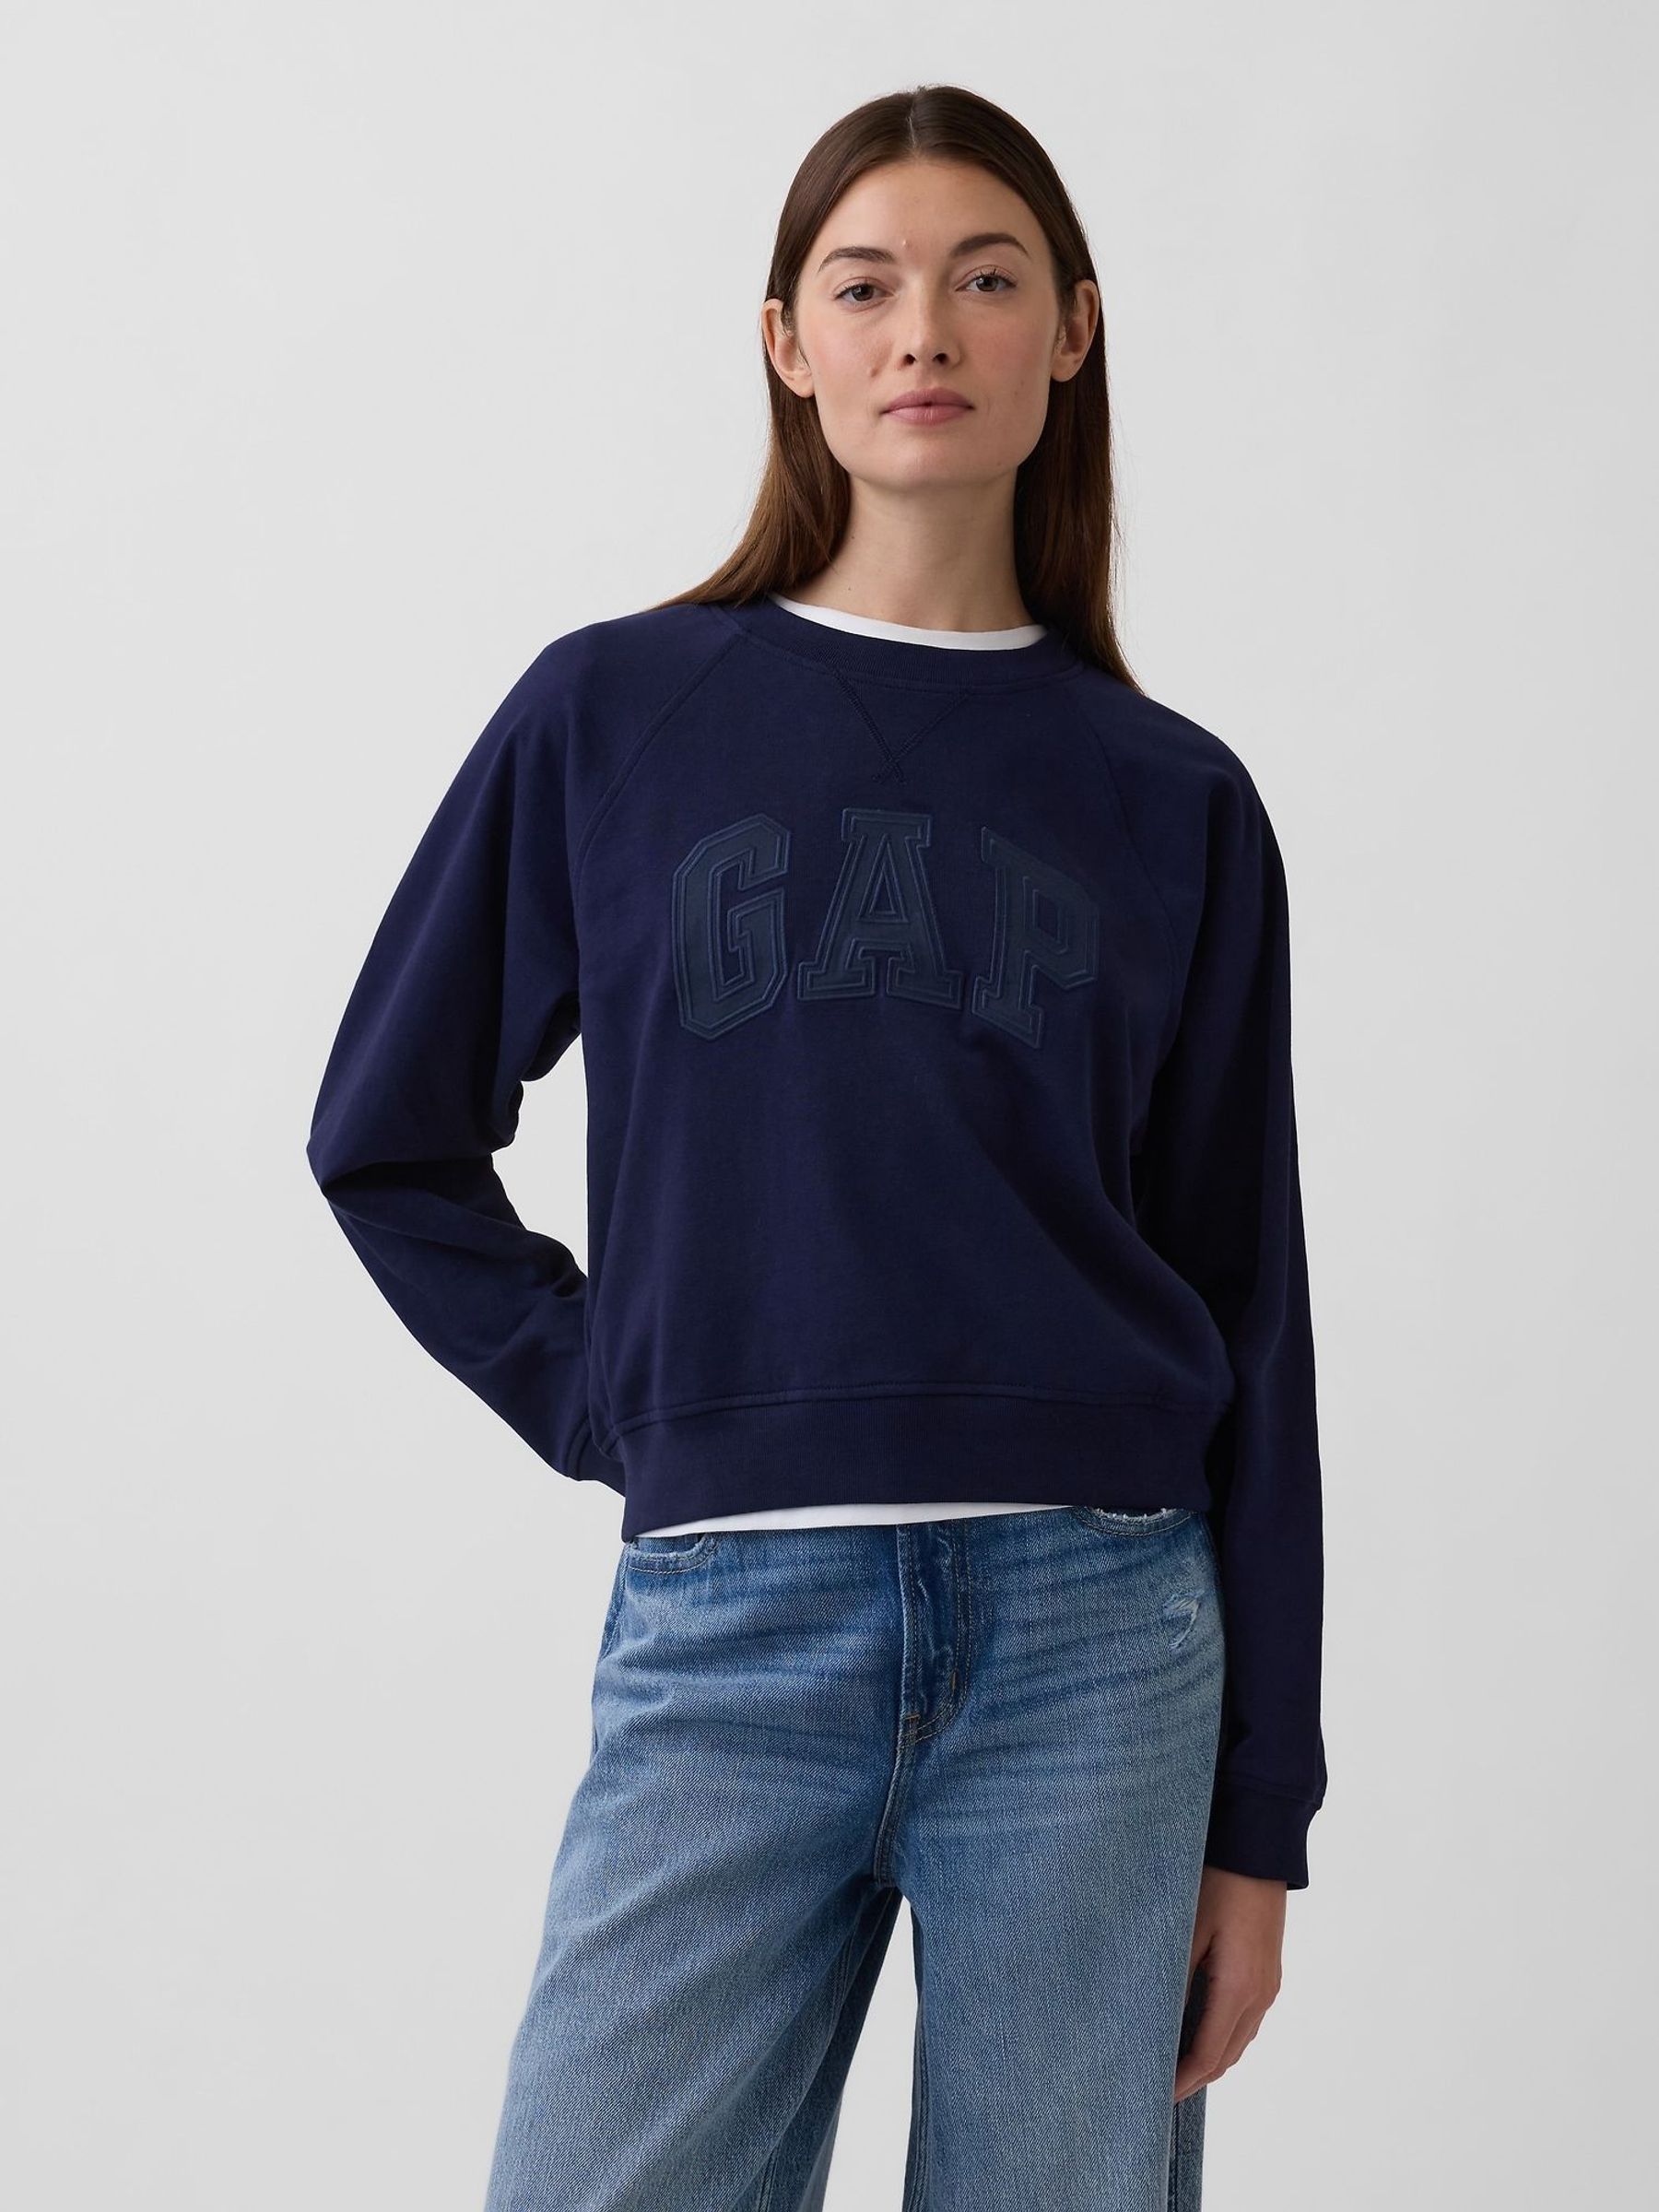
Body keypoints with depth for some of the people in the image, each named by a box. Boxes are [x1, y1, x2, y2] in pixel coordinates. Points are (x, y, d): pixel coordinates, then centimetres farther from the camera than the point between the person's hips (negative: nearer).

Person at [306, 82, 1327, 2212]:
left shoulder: (1173, 799, 7)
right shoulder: (610, 717, 6)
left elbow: (1247, 1315, 8)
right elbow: (391, 1138, 14)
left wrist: (1259, 1814, 5)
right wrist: (613, 1413, 1)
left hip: (1096, 1635, 1)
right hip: (724, 1631, 0)